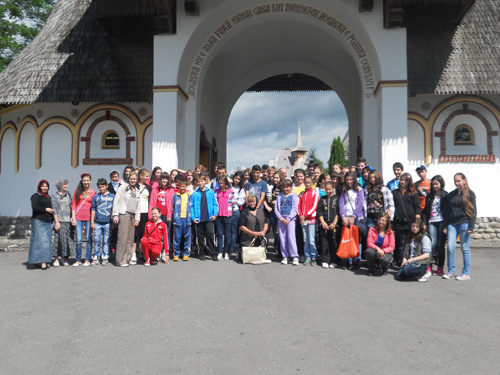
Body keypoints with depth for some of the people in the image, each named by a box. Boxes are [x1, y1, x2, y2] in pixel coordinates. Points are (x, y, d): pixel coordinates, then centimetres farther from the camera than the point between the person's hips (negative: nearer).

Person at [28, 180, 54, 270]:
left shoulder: (48, 197, 19)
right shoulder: (36, 196, -3)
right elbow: (34, 207, -16)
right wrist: (46, 209, -13)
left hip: (47, 221, 8)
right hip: (38, 221, -7)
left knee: (47, 241, 4)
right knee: (40, 241, -12)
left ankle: (38, 261, 11)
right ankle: (42, 262, -15)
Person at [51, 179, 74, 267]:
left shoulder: (68, 194, 16)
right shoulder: (54, 196, 4)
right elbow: (55, 210, -2)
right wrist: (57, 222, -10)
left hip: (68, 220, 4)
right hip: (60, 220, -4)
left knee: (68, 239, 2)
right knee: (59, 239, -6)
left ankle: (64, 257, 13)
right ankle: (56, 258, 1)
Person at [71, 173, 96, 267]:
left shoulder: (93, 192, 6)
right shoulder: (77, 190, 8)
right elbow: (73, 204, 8)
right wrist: (73, 218, 1)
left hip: (89, 218, 0)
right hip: (79, 218, 0)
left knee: (89, 239, 1)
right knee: (79, 240, -1)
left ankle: (87, 260, 11)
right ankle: (78, 260, 10)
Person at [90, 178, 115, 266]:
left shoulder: (112, 196, 6)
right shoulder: (96, 197, 7)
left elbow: (114, 209, 10)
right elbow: (93, 209, 9)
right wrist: (92, 222, 4)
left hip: (107, 222, 0)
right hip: (97, 223, 0)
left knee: (106, 241, 4)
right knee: (97, 241, 1)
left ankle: (105, 258, 13)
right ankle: (95, 258, 10)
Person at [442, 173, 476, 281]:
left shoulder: (470, 194, 1)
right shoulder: (451, 195, 14)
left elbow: (473, 211, -3)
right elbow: (447, 211, 15)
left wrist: (471, 227, -10)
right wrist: (445, 226, 10)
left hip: (464, 223, -4)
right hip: (452, 223, 4)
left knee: (465, 248, 1)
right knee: (450, 247, -2)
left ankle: (466, 273, 9)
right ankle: (450, 271, 8)